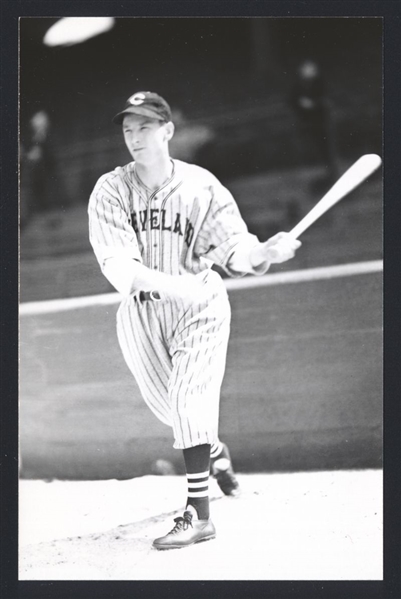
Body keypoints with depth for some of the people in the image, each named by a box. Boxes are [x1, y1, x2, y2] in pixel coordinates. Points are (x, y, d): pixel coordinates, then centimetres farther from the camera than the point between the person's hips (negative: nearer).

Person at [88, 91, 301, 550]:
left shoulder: (201, 186, -12)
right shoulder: (110, 192, -11)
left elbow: (234, 247, -17)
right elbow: (117, 265, -22)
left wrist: (264, 252, -40)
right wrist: (173, 284, -39)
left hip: (199, 307, -3)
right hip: (140, 314, 3)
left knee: (188, 396, -18)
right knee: (169, 406, 16)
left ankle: (198, 511, -14)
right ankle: (216, 453, 48)